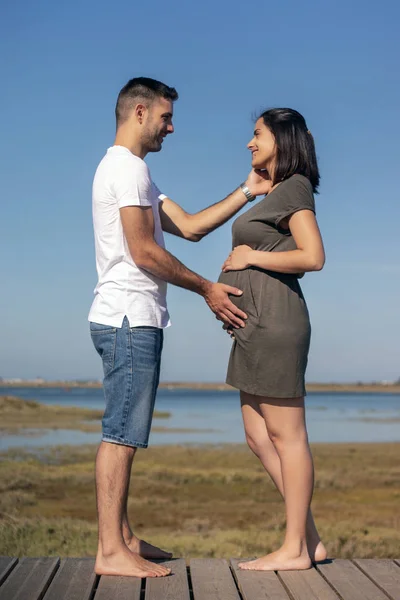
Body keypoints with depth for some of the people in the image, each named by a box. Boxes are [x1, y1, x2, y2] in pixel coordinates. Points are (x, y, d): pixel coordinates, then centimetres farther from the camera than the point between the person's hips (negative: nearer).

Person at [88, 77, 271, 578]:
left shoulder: (129, 171, 23)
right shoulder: (128, 167, -9)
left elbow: (189, 227, 17)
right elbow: (144, 253, -16)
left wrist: (247, 192, 15)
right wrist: (207, 289, -8)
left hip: (128, 321, 11)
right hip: (130, 318, -11)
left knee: (123, 434, 11)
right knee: (121, 434, -10)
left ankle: (122, 538, 17)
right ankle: (111, 551, -6)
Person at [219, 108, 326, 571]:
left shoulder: (295, 187, -6)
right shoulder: (273, 193, 20)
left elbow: (313, 256, -17)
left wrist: (251, 256, -11)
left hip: (275, 321, -10)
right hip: (256, 324, 10)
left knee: (286, 435, -4)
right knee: (258, 436, 11)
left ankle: (295, 549, 4)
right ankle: (309, 538, 16)